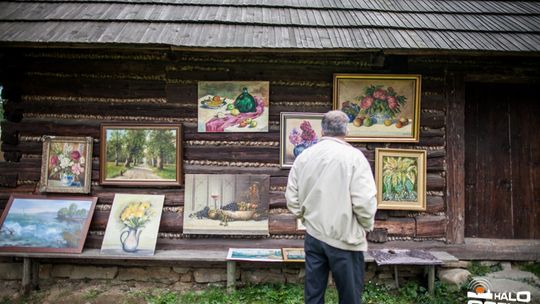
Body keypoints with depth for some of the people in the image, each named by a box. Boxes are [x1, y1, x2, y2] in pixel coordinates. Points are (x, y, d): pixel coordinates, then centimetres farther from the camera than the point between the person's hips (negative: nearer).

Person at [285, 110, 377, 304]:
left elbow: (292, 198, 3)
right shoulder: (353, 156, -12)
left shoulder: (304, 156, 2)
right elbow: (364, 201, -17)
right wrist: (367, 225, 1)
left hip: (313, 235, 5)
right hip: (344, 238, -4)